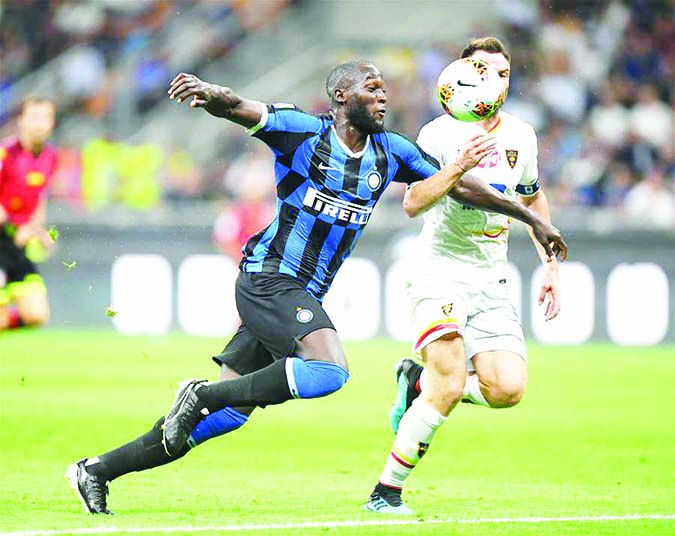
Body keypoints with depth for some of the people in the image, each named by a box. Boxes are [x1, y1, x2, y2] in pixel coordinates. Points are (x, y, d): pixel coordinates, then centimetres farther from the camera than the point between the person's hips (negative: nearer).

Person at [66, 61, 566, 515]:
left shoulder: (391, 152, 9)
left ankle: (96, 470, 13)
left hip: (303, 296, 7)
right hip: (269, 278, -7)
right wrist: (210, 93, -45)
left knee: (227, 414, 6)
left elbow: (458, 184, 15)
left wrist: (532, 218, 18)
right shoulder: (303, 131, -9)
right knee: (330, 370, -28)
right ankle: (201, 394, -15)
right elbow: (238, 109, -20)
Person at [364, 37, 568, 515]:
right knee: (449, 388, -21)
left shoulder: (521, 136, 9)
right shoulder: (440, 134, -8)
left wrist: (551, 265, 20)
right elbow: (412, 204, -19)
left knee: (508, 390, -14)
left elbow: (534, 199, 26)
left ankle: (419, 381, 14)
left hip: (492, 283, 5)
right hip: (441, 273, -5)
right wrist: (454, 170, -34)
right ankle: (387, 491, -8)